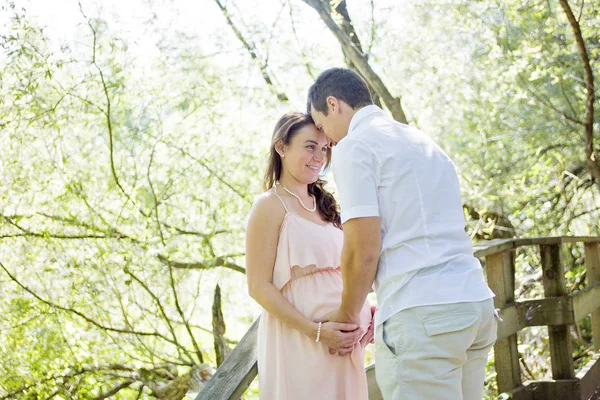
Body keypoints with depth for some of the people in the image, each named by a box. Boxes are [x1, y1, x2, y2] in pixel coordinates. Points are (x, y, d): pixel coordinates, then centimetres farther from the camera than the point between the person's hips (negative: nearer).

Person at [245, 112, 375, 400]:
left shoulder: (323, 205, 15)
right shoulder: (271, 205, -6)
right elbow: (259, 286, -12)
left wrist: (366, 311, 1)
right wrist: (316, 331, -20)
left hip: (343, 343, 7)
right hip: (298, 340, -7)